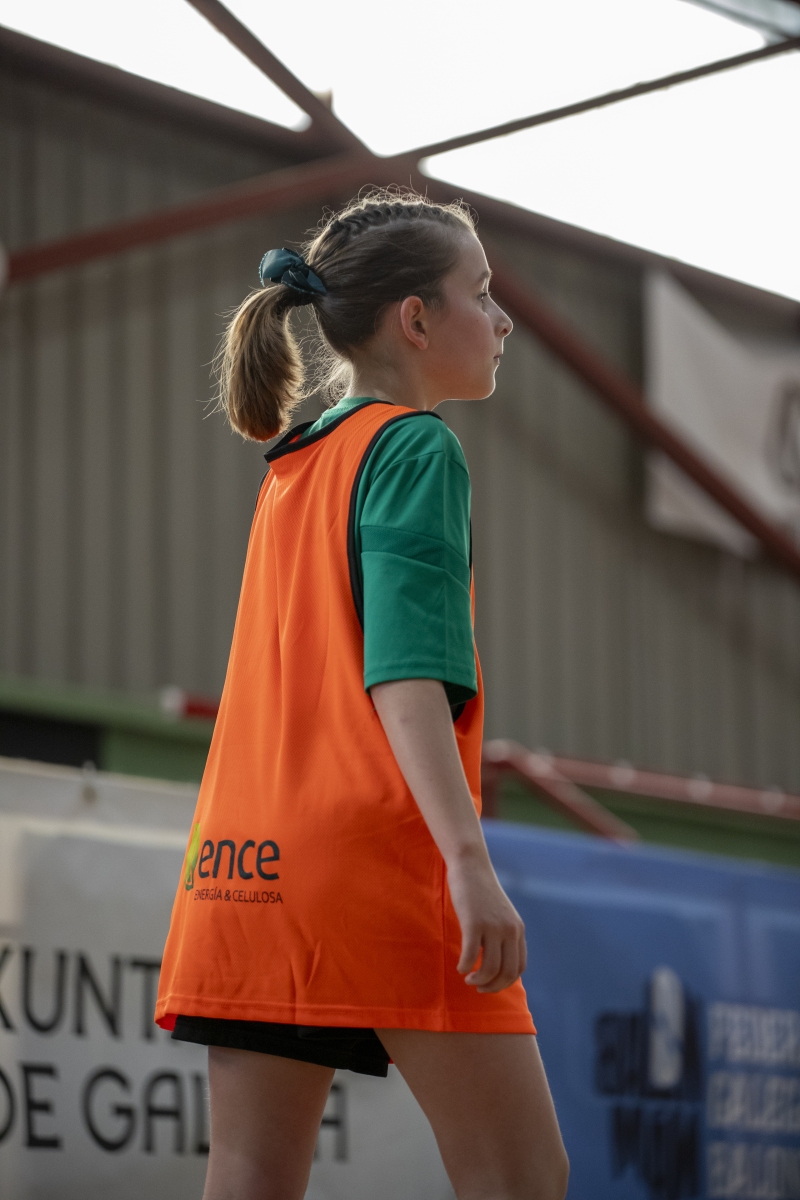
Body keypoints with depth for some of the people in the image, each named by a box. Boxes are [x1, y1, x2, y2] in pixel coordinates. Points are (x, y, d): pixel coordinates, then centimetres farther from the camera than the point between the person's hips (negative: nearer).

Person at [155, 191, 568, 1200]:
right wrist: (468, 857, -24)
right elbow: (406, 670, -16)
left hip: (244, 866, 8)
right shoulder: (415, 446, -3)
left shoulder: (290, 470, 21)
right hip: (374, 852, -8)